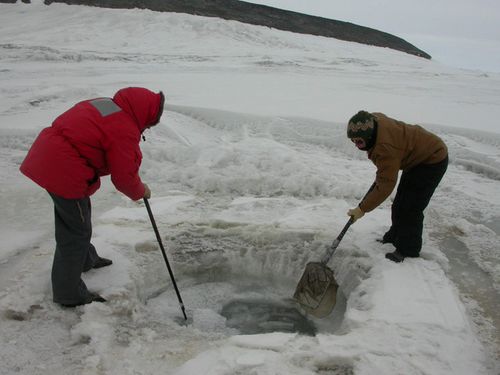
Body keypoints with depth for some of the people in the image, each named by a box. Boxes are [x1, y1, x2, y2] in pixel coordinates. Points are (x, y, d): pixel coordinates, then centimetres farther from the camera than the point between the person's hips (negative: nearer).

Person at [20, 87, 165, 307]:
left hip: (47, 155, 10)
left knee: (77, 215, 27)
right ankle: (69, 294, 15)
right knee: (75, 230, 3)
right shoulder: (124, 130, -17)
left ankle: (86, 260, 48)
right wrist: (141, 191, 6)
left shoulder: (106, 104, 12)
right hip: (64, 172, -10)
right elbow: (124, 176, -14)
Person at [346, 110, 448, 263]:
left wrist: (362, 209, -29)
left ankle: (408, 252, 5)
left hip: (432, 160, -10)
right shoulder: (372, 121, -12)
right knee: (399, 204, 15)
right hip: (417, 157, 10)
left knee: (410, 209, -9)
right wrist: (381, 172, 11)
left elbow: (385, 186, -34)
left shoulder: (386, 148, -39)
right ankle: (394, 238, 31)